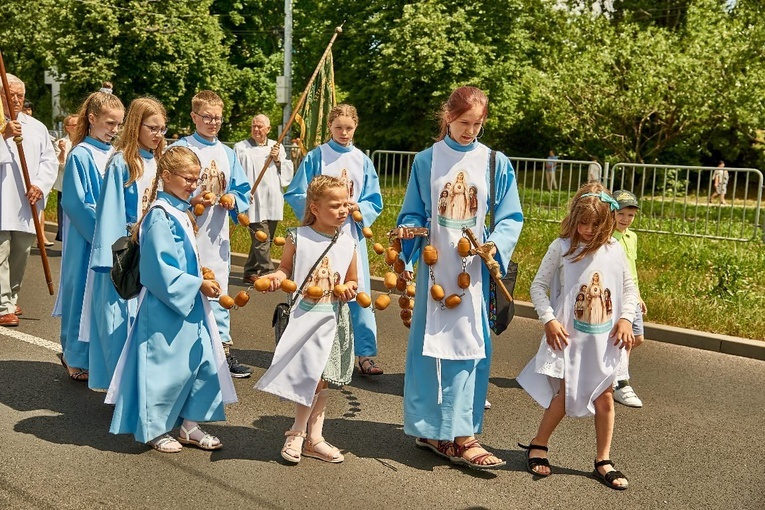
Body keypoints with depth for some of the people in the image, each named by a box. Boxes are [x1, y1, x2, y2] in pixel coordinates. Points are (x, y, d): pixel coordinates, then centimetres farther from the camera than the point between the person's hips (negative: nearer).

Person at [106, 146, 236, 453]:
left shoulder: (180, 212, 12)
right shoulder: (160, 216, -17)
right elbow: (161, 269, -21)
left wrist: (201, 281, 9)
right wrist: (198, 284, -18)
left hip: (188, 304, 9)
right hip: (165, 307, -9)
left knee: (202, 362, 11)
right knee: (165, 367, 2)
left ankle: (189, 425, 24)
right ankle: (154, 430, 19)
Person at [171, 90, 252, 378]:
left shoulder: (227, 153, 12)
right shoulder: (180, 149, -3)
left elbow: (243, 190, 14)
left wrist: (233, 200, -7)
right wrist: (192, 200, -21)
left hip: (217, 234, 4)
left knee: (218, 291, 9)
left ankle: (223, 348, 15)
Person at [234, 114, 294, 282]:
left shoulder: (277, 147, 16)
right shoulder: (240, 147, 6)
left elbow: (288, 172, 14)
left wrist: (278, 160, -2)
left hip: (273, 203, 5)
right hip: (254, 202, -5)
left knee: (266, 240, 9)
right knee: (261, 238, -13)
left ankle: (251, 272, 21)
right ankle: (268, 272, -12)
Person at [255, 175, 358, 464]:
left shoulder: (348, 244, 3)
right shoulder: (298, 238, -5)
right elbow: (286, 270, 3)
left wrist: (350, 288, -8)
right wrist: (276, 277, -18)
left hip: (333, 320, 4)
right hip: (303, 317, -3)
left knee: (324, 380, 10)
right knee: (313, 378, -5)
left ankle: (310, 437, 25)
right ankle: (303, 434, 17)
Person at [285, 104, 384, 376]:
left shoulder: (363, 161, 8)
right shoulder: (315, 157, 1)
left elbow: (375, 203, 7)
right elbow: (295, 195, 0)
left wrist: (357, 207, -13)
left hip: (352, 234, 2)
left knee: (359, 295, -2)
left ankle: (365, 354, 5)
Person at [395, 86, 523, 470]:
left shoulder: (496, 163, 4)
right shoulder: (426, 161, 5)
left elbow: (510, 217, 4)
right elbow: (412, 213, 8)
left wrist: (496, 244, -15)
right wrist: (409, 231, -14)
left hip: (475, 268, 0)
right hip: (435, 265, 0)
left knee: (470, 347, 0)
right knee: (430, 344, 3)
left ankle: (459, 434, 8)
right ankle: (431, 428, 15)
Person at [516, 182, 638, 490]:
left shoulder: (614, 250, 1)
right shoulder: (561, 247, -6)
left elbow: (629, 287, 11)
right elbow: (538, 285, -3)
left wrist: (626, 318, -3)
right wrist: (549, 320, -12)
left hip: (605, 337, 3)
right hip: (569, 336, -3)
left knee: (604, 397, 7)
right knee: (566, 395, 0)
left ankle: (603, 461, 20)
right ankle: (537, 447, 21)